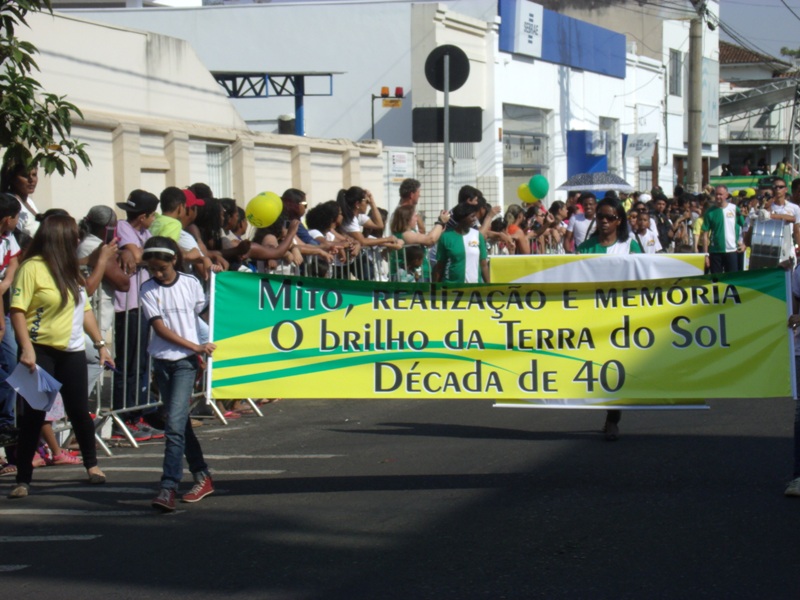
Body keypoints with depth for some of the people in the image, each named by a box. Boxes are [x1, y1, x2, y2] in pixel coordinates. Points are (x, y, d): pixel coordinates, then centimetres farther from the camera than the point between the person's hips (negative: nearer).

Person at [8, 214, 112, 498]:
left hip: (72, 352, 6)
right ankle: (23, 479, 1)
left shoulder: (70, 270, 13)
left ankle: (91, 464, 29)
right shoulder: (32, 268, -10)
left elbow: (84, 309, 20)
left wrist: (100, 344, 16)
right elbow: (17, 310, -14)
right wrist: (26, 348, -23)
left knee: (79, 411, 9)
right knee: (34, 414, -5)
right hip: (41, 351, -6)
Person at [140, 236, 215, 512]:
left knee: (175, 423, -14)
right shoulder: (148, 290, 0)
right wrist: (195, 346, -10)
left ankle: (169, 487, -18)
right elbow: (160, 328, -5)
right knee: (179, 422, 10)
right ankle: (202, 476, 23)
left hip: (186, 361, -3)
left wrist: (204, 350, 1)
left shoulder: (191, 283, -1)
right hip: (161, 360, 3)